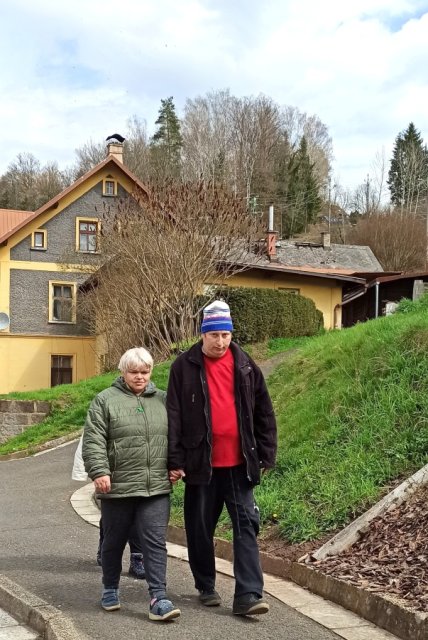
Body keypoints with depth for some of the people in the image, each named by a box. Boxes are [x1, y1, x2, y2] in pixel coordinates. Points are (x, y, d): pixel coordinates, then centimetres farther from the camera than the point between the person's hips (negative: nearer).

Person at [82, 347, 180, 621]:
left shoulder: (163, 399, 9)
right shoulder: (105, 400, -1)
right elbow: (93, 441, -7)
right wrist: (99, 471, -16)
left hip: (156, 488, 2)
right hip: (117, 487, -1)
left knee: (156, 542, -4)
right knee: (114, 542, 14)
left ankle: (159, 599, -2)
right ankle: (110, 589, 34)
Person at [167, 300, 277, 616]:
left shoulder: (245, 365, 4)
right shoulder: (185, 367, -2)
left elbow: (264, 413, 8)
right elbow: (174, 416, -4)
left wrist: (265, 455, 5)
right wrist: (175, 461, -7)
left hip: (239, 463, 1)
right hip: (201, 463, -1)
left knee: (246, 526, -3)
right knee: (201, 528, 10)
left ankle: (248, 594, -1)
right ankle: (206, 587, 27)